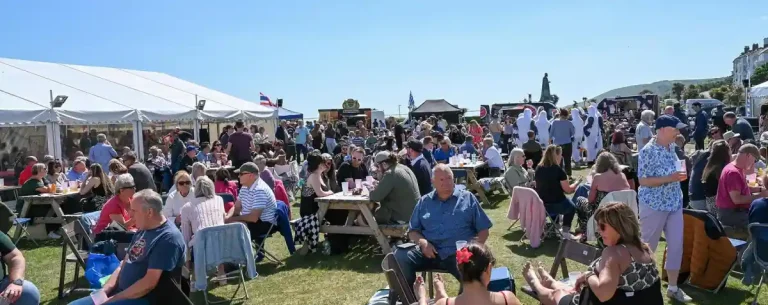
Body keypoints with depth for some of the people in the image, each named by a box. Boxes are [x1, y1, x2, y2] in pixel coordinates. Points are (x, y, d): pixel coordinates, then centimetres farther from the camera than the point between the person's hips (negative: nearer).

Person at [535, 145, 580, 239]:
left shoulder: (538, 168, 2)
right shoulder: (558, 170, -15)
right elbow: (568, 190, -7)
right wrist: (576, 183, 12)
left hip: (540, 205, 5)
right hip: (556, 204, -5)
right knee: (571, 207, 27)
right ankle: (565, 232, 21)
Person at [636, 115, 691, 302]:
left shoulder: (672, 147, 6)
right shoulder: (648, 151, -18)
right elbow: (643, 181, -19)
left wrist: (679, 176, 3)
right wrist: (670, 178, -25)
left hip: (674, 203, 7)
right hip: (654, 205, -7)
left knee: (676, 244, 8)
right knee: (648, 245, 6)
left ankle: (673, 287, 20)